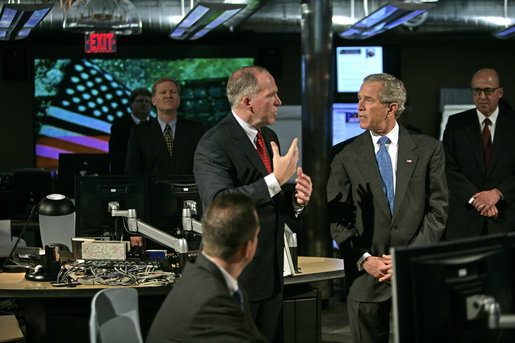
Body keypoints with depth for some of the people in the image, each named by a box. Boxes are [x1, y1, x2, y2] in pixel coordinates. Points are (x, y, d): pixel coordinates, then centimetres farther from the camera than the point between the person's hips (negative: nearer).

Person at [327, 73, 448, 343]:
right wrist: (364, 259, -11)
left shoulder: (428, 149, 3)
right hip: (365, 278, 1)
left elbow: (438, 210, 0)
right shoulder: (345, 154, 4)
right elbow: (338, 217, 1)